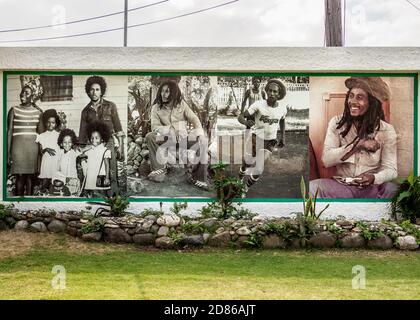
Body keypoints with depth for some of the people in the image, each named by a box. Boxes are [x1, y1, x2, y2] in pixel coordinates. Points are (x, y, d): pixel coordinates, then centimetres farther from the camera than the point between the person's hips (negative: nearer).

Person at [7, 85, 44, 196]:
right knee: (20, 176, -7)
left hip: (33, 145, 2)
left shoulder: (38, 112, 10)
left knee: (30, 176, -2)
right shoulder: (14, 110, 4)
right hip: (18, 144, -2)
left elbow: (41, 132, 13)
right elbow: (9, 131, 0)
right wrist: (8, 152, -5)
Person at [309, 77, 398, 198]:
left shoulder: (386, 130, 0)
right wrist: (358, 144, -18)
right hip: (342, 186, 2)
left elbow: (390, 169, -4)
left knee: (392, 189, -35)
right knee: (312, 187, -30)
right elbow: (326, 160, -8)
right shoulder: (336, 123, 2)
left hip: (372, 188, -1)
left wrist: (374, 178, -27)